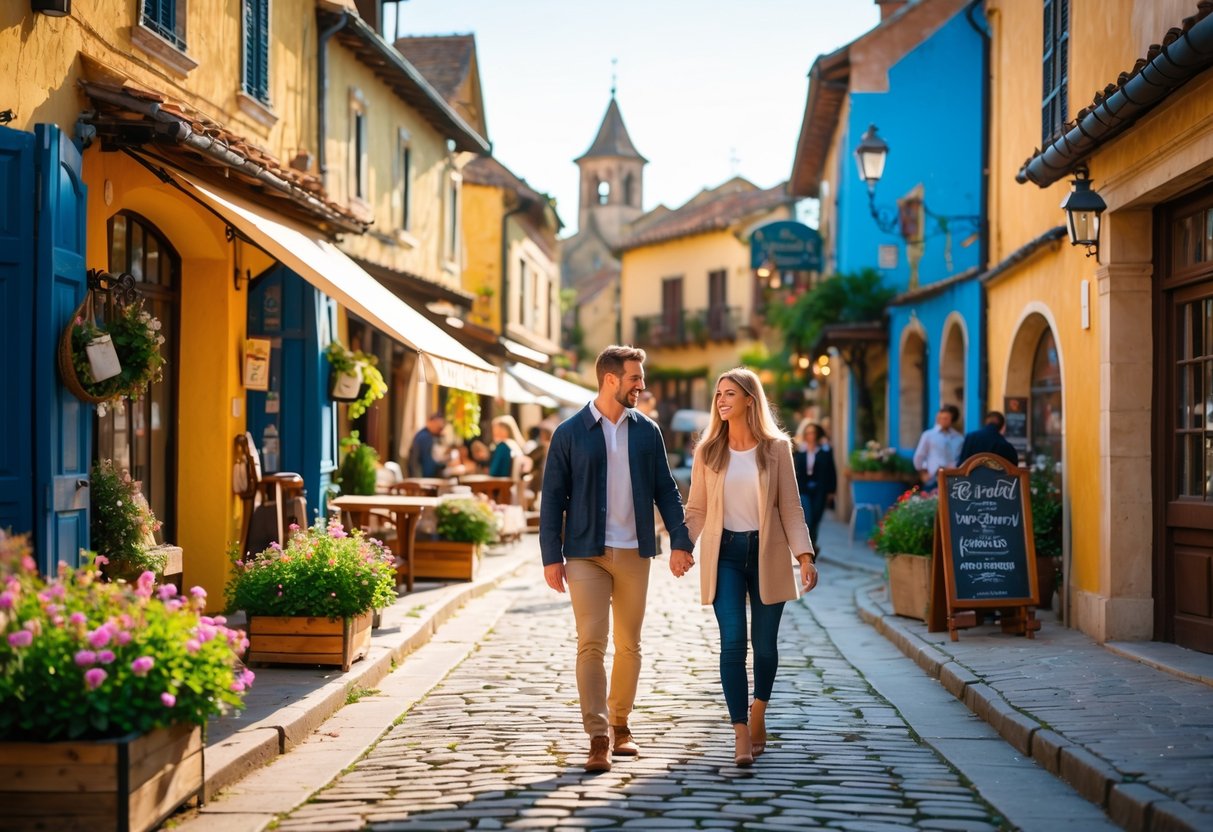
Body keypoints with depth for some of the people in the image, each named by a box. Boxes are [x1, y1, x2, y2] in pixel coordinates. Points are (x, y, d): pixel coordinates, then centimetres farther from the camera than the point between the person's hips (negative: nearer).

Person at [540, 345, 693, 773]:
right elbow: (552, 497, 0)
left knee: (629, 645, 9)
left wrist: (680, 539, -1)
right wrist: (551, 557, -5)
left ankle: (619, 725, 23)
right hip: (586, 553, -3)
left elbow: (665, 490, 10)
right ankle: (598, 739, -8)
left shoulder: (647, 431, 7)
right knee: (591, 644, -9)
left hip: (635, 553, 3)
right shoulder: (570, 433, -1)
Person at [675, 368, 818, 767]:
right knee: (732, 641, -12)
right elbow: (696, 508, 6)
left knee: (764, 643, 7)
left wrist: (805, 555, -9)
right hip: (725, 554, 0)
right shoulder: (708, 452, 5)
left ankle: (757, 714, 33)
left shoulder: (776, 448, 1)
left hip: (767, 554, 0)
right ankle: (741, 733, -10)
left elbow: (790, 507, 1)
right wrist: (680, 545, -11)